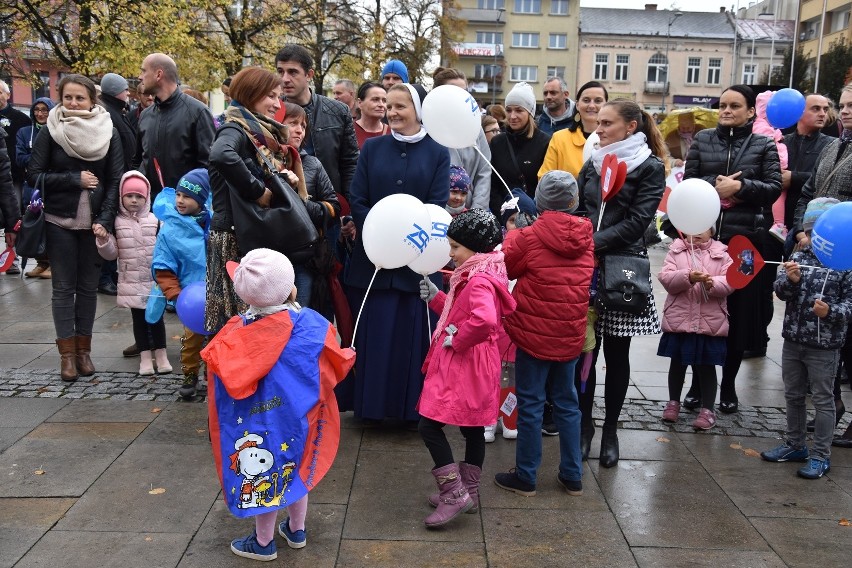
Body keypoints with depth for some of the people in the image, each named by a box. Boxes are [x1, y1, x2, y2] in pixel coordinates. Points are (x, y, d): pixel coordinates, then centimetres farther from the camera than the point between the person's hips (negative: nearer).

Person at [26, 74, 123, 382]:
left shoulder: (108, 132, 1)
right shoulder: (50, 132, -1)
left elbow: (116, 180, -2)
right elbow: (34, 175, -3)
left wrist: (104, 219, -11)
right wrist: (75, 179, -13)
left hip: (94, 221, 1)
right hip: (60, 221, 0)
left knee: (88, 286, 7)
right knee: (63, 287, 3)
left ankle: (84, 350, 18)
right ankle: (67, 354, 10)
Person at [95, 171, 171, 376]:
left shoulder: (154, 220, 1)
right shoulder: (117, 222, 1)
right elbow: (111, 254, 2)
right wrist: (103, 240, -15)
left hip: (154, 280, 0)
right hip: (130, 281, 0)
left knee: (156, 316, 7)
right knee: (138, 317, 8)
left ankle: (161, 354, 18)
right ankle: (145, 356, 17)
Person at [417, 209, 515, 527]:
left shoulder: (479, 280, -21)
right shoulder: (479, 274, 11)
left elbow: (484, 320, -39)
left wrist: (456, 340, -25)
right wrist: (435, 298, 11)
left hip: (463, 368, -11)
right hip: (473, 369, 11)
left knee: (430, 426, -6)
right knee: (472, 428, 18)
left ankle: (455, 494, 0)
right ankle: (468, 492, 30)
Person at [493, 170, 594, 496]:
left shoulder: (530, 237, -14)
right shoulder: (585, 237, 1)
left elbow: (505, 265, 0)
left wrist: (514, 231, 15)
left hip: (535, 334, -4)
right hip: (570, 335, 5)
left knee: (530, 405, 6)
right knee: (567, 402, 16)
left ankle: (525, 477, 16)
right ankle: (572, 476, 25)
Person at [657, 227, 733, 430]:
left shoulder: (721, 254, 4)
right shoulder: (675, 251, 4)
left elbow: (729, 282, -5)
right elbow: (665, 278, -8)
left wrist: (713, 283, -24)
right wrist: (688, 277, -24)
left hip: (710, 321, -1)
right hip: (679, 319, 1)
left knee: (706, 365, 7)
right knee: (677, 362, 14)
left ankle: (708, 409, 20)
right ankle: (673, 402, 31)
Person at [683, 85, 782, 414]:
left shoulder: (764, 145, 6)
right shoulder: (702, 139, 9)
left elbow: (774, 188, -1)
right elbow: (687, 182, 3)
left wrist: (739, 186, -15)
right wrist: (715, 186, -14)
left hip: (745, 239, -1)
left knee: (740, 313, 5)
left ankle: (728, 385, 20)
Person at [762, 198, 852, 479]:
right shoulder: (799, 257, 2)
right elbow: (780, 291, -1)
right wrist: (790, 280, -21)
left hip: (824, 346, -4)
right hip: (793, 340, 5)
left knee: (822, 400, 6)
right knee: (793, 395, 17)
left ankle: (821, 456, 16)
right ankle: (794, 445, 33)